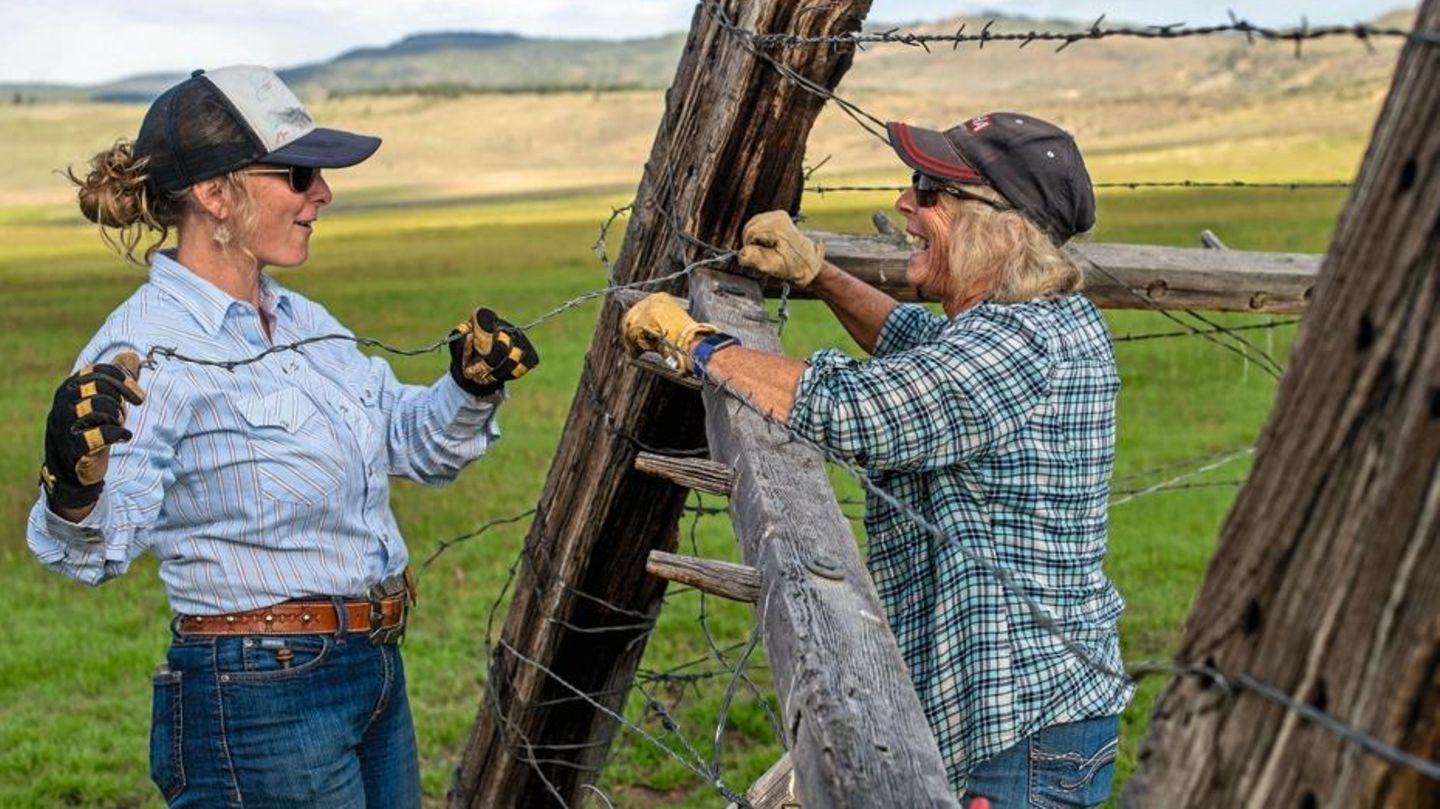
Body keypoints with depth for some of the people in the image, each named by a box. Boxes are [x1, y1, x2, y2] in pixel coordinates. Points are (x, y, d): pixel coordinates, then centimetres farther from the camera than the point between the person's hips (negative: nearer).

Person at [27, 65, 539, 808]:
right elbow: (96, 551, -24)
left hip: (377, 670, 8)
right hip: (260, 699, -8)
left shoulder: (302, 320, 8)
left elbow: (413, 443, 17)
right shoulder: (146, 351, -16)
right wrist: (76, 488, -45)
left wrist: (471, 388, -1)